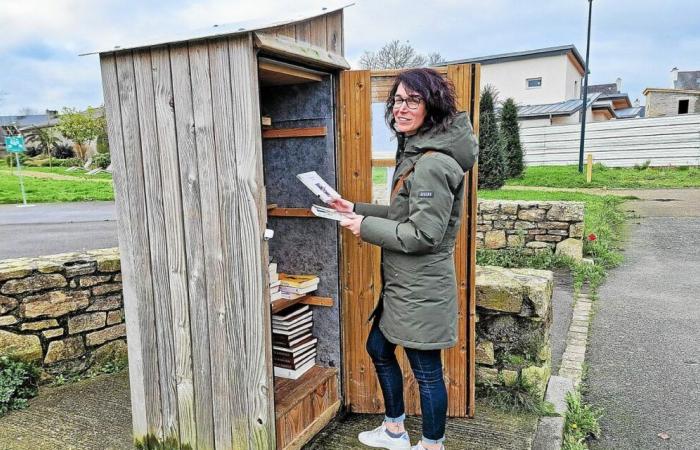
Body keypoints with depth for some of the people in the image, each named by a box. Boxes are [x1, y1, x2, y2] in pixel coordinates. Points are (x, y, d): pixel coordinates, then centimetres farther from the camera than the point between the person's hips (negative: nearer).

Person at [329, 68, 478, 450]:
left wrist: (365, 226, -16)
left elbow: (424, 234, -25)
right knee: (378, 348, 23)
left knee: (426, 370, 7)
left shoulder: (431, 164, -23)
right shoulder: (415, 153, 11)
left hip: (420, 288, -11)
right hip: (403, 283, 11)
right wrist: (356, 210, 9)